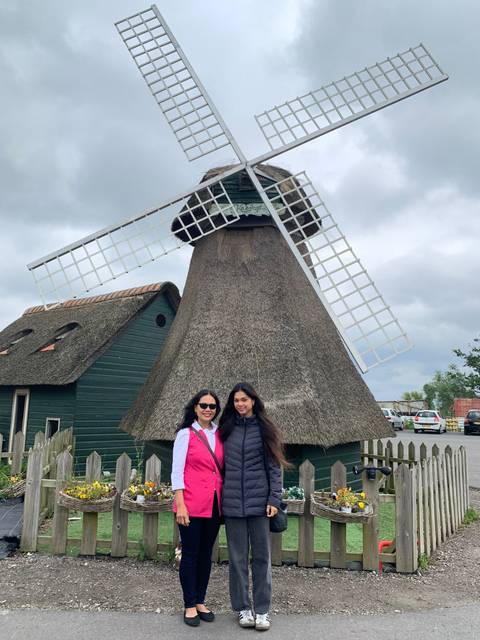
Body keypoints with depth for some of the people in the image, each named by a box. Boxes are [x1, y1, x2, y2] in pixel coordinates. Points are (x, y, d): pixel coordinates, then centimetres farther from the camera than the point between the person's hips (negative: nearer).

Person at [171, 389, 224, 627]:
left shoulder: (220, 434, 8)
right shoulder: (186, 433, -5)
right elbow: (177, 470, -8)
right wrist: (180, 504, -14)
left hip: (214, 504, 5)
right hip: (192, 503, -5)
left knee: (206, 553, 14)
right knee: (190, 554, 6)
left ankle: (200, 601, 29)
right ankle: (189, 606, 20)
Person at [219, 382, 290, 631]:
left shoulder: (264, 429, 0)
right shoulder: (226, 428, 6)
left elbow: (274, 466, 0)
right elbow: (221, 464, 10)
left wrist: (274, 499, -7)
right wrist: (220, 498, 6)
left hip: (259, 501, -1)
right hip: (233, 501, 2)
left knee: (261, 555, 6)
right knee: (237, 557, 9)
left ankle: (262, 610, 18)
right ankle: (243, 608, 23)